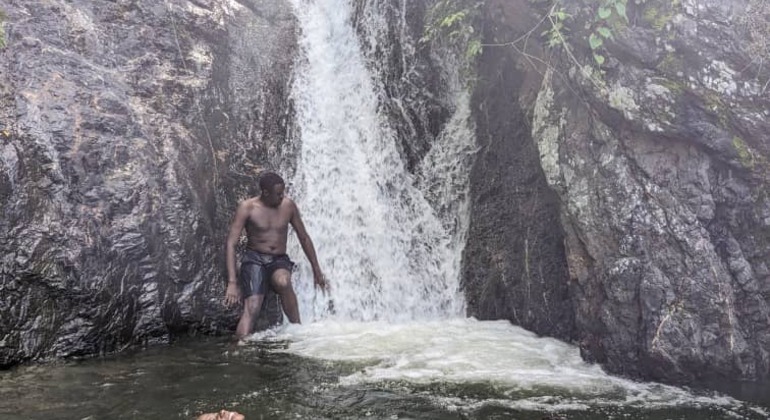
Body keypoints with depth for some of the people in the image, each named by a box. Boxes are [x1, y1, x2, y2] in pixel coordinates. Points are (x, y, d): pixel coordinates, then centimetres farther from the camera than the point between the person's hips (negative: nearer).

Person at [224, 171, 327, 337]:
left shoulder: (288, 206, 3)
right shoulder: (247, 207, -7)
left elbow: (304, 238, 13)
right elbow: (231, 243, -11)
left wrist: (316, 270, 15)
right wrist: (232, 282, -19)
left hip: (279, 261, 2)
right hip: (254, 259, -1)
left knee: (283, 282, -34)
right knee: (252, 308, -23)